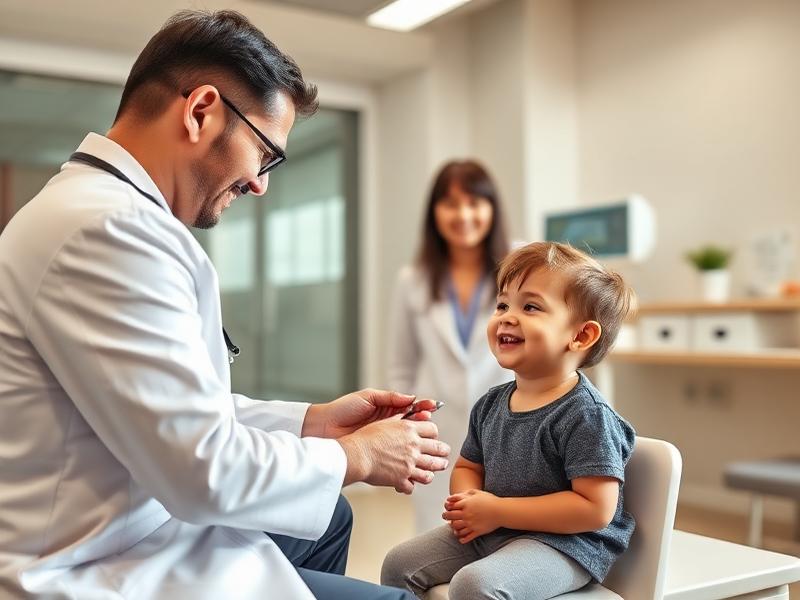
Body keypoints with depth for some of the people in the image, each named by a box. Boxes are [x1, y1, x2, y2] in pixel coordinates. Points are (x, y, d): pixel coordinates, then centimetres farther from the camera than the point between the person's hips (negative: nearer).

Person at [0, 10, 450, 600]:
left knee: (330, 515, 25)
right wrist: (357, 455, -10)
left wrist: (315, 421, 7)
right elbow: (205, 469, -25)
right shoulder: (109, 228, -24)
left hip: (133, 534, 10)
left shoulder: (104, 204, 9)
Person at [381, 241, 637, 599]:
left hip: (563, 543, -7)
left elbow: (596, 508, -24)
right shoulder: (491, 404, 5)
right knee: (400, 564, 4)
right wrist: (467, 502, -9)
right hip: (487, 531, 8)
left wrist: (497, 510, -21)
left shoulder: (585, 415, -19)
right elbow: (468, 467, 17)